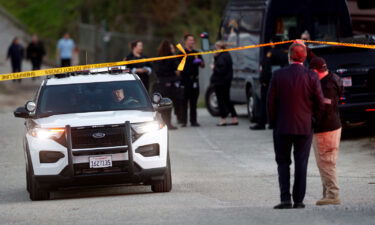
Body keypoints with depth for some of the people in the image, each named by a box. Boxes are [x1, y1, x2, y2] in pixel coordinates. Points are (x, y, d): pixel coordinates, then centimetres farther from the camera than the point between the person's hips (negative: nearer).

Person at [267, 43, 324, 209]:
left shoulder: (278, 75, -7)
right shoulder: (311, 77, -7)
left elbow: (271, 102, -4)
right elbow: (319, 103, -4)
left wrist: (273, 122, 9)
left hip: (283, 127, 0)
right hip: (305, 127, 0)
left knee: (283, 163, 8)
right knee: (301, 164, 6)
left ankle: (285, 198, -4)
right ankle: (298, 200, 5)